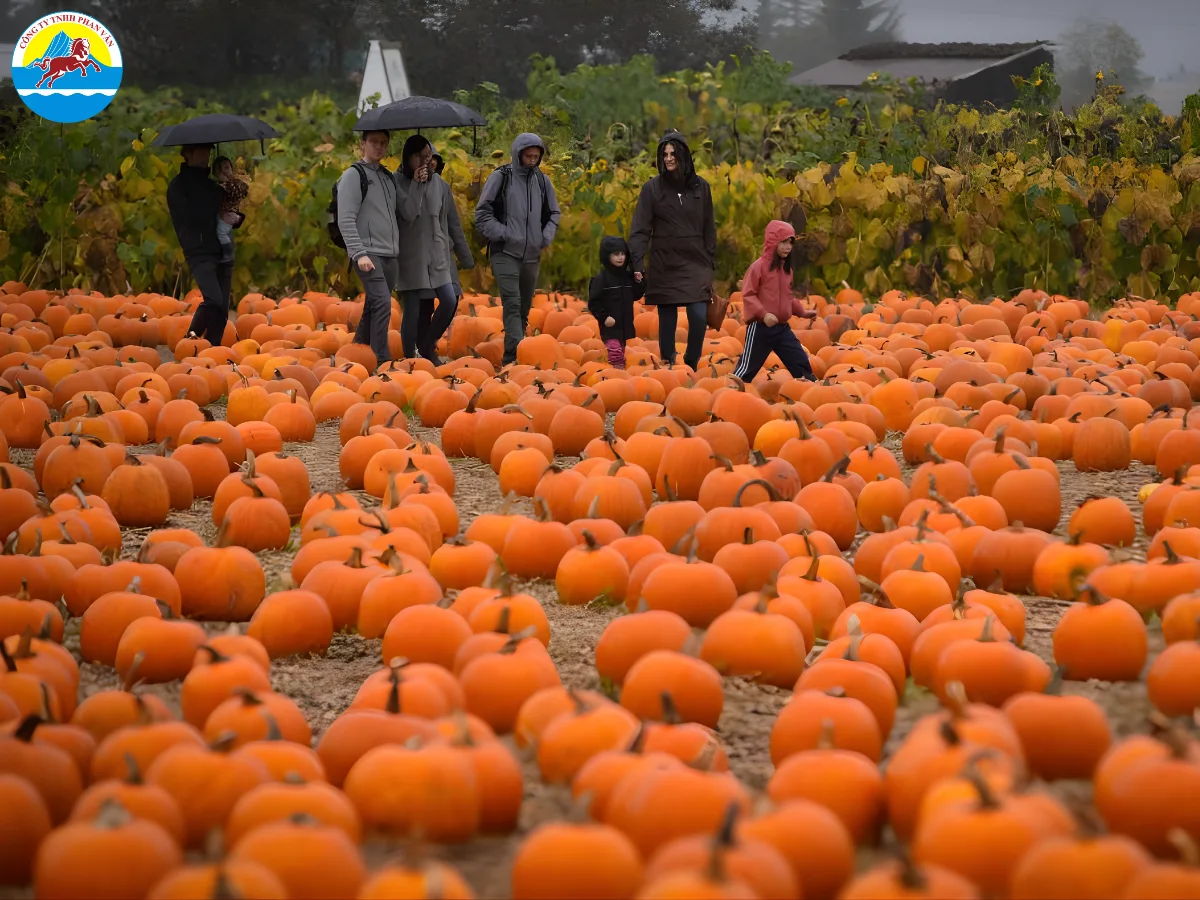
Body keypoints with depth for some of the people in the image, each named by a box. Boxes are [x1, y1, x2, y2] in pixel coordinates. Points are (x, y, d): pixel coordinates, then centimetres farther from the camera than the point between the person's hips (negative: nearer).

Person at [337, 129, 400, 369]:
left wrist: (398, 250, 13)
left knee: (374, 308, 9)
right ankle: (382, 360, -16)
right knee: (382, 303, -17)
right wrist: (359, 254, -18)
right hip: (368, 254, -7)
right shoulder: (354, 175, -3)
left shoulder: (389, 177, 19)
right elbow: (346, 221, -10)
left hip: (390, 255, 7)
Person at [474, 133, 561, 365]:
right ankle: (515, 353, -26)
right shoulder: (501, 177, -2)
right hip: (505, 253, -5)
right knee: (512, 304, -18)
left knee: (525, 308, 8)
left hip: (532, 255, 5)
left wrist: (546, 237, 5)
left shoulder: (542, 181, 10)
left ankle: (510, 359, 16)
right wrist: (503, 234, -12)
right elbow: (482, 213, -2)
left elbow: (553, 213, 22)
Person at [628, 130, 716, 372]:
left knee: (699, 316, -12)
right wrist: (637, 263, -13)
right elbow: (640, 229, -4)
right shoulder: (652, 188, -1)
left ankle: (691, 365, 7)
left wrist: (711, 260, 9)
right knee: (667, 320, 2)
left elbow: (709, 228, 11)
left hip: (695, 263, 1)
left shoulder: (700, 187, 5)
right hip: (664, 265, -1)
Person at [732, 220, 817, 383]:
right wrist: (763, 314, -26)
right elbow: (748, 295, -16)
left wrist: (802, 312, 16)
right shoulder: (759, 266, -12)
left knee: (802, 364, 8)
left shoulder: (786, 268, 12)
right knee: (748, 369, -2)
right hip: (760, 328, -7)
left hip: (782, 327, 7)